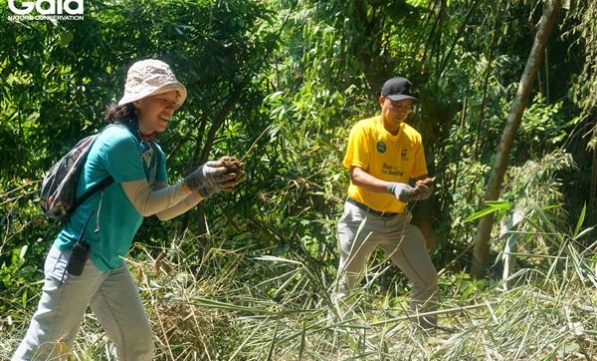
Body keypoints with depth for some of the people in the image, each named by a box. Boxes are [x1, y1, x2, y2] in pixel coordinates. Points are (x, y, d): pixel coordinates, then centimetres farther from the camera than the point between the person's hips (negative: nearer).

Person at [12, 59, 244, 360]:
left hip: (111, 264, 9)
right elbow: (145, 204, -19)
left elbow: (164, 211, 6)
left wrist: (209, 187, -5)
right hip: (77, 259, -9)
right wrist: (196, 180, -19)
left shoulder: (153, 152, 8)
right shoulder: (119, 141, -20)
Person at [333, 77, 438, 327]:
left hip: (398, 220, 5)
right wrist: (393, 187, -32)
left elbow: (419, 178, 9)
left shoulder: (413, 137, 6)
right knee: (346, 282, 2)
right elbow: (356, 174, -17)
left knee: (427, 279, 2)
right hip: (362, 218, -5)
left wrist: (422, 188, -17)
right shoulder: (364, 129, -9)